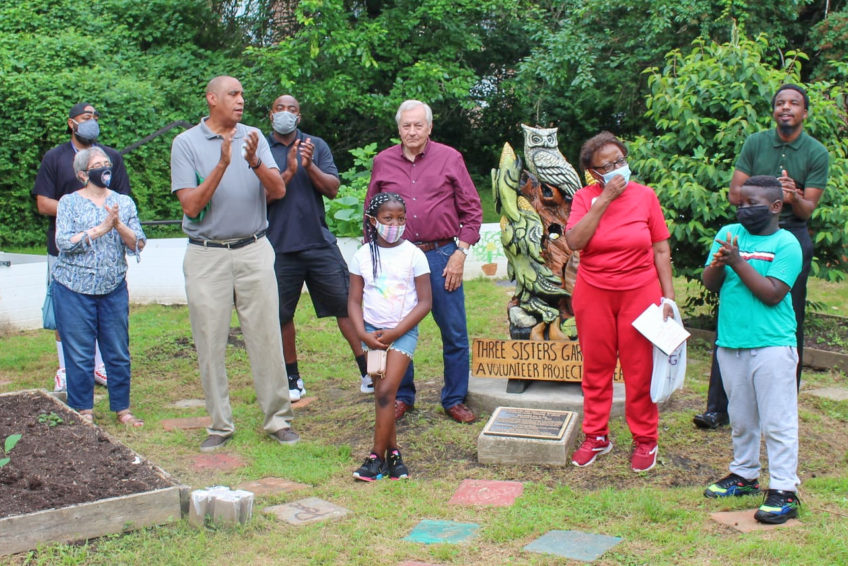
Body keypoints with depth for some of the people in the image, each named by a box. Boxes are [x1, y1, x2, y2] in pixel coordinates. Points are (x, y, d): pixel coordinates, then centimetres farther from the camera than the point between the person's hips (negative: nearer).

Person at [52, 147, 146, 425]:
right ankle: (84, 411, 15)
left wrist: (119, 225, -16)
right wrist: (100, 229, -17)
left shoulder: (124, 202, 8)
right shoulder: (69, 202, 2)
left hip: (114, 289, 2)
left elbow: (137, 245, 2)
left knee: (119, 353, 5)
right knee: (79, 355, 2)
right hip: (74, 290, -2)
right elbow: (63, 242, -11)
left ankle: (122, 408, 18)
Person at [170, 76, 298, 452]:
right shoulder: (186, 143, 0)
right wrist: (222, 165, -18)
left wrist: (255, 163, -20)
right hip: (207, 255, -1)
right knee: (210, 343, 3)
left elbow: (279, 191, -3)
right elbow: (191, 205, -8)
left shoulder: (254, 138, 8)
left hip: (253, 250, 2)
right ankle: (220, 424, 15)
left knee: (267, 337, 2)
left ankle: (278, 418, 13)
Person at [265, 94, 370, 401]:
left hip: (319, 242, 1)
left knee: (347, 305, -2)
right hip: (280, 246, -1)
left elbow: (333, 189, -1)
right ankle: (292, 378, 23)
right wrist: (289, 171, -16)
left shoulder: (316, 146, 8)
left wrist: (310, 165, -15)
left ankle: (367, 372, 5)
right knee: (282, 315, 8)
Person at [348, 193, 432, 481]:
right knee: (383, 393, 1)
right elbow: (354, 300, 5)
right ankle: (393, 452, 12)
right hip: (373, 330, 3)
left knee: (386, 392, -12)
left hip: (403, 331, -3)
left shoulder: (413, 254, -4)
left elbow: (425, 301, -5)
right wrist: (363, 333, -10)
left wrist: (395, 332, -12)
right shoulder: (363, 255, 2)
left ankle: (377, 456, -4)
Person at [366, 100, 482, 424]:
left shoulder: (450, 158, 2)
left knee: (454, 334, 3)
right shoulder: (383, 162, 7)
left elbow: (472, 210, 3)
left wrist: (460, 252, -5)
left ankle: (455, 400, 17)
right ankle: (401, 397, 25)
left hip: (441, 255, -1)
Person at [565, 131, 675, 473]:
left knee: (640, 370, 4)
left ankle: (645, 440, 19)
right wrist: (604, 199, -19)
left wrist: (668, 296, -2)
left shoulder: (645, 196, -1)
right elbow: (574, 241, -18)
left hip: (640, 292, -1)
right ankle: (596, 437, 24)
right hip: (593, 294, 1)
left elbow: (661, 250, 2)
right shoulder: (585, 198, -1)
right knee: (596, 368, 10)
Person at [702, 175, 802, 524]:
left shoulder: (786, 244, -6)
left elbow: (772, 294, -16)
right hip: (730, 343, 5)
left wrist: (738, 262, -19)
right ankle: (744, 475, 32)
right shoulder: (729, 234, 8)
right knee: (741, 418, 18)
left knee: (777, 421, -2)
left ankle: (783, 491, 5)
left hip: (772, 345, -5)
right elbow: (709, 283, 1)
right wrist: (718, 264, -20)